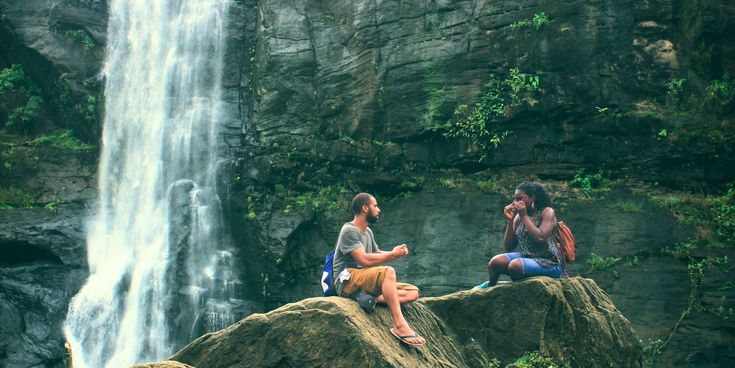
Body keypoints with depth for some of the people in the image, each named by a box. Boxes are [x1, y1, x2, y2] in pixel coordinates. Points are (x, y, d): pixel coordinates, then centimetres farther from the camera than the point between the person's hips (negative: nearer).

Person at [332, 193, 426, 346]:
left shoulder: (367, 232, 19)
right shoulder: (349, 231, -10)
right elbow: (364, 260, -21)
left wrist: (397, 252, 3)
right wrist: (393, 254, -11)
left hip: (365, 281, 9)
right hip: (347, 282, -9)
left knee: (413, 292, -4)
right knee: (387, 271, -36)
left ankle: (374, 298, -26)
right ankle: (399, 325, -41)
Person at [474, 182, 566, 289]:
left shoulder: (547, 212, -5)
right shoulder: (518, 217, 10)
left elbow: (540, 238, -22)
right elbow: (508, 247, 8)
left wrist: (524, 216, -15)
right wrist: (510, 220, -2)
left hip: (548, 263, -6)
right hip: (525, 256, 6)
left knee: (515, 265, -33)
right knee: (496, 262, -20)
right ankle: (491, 285, 11)